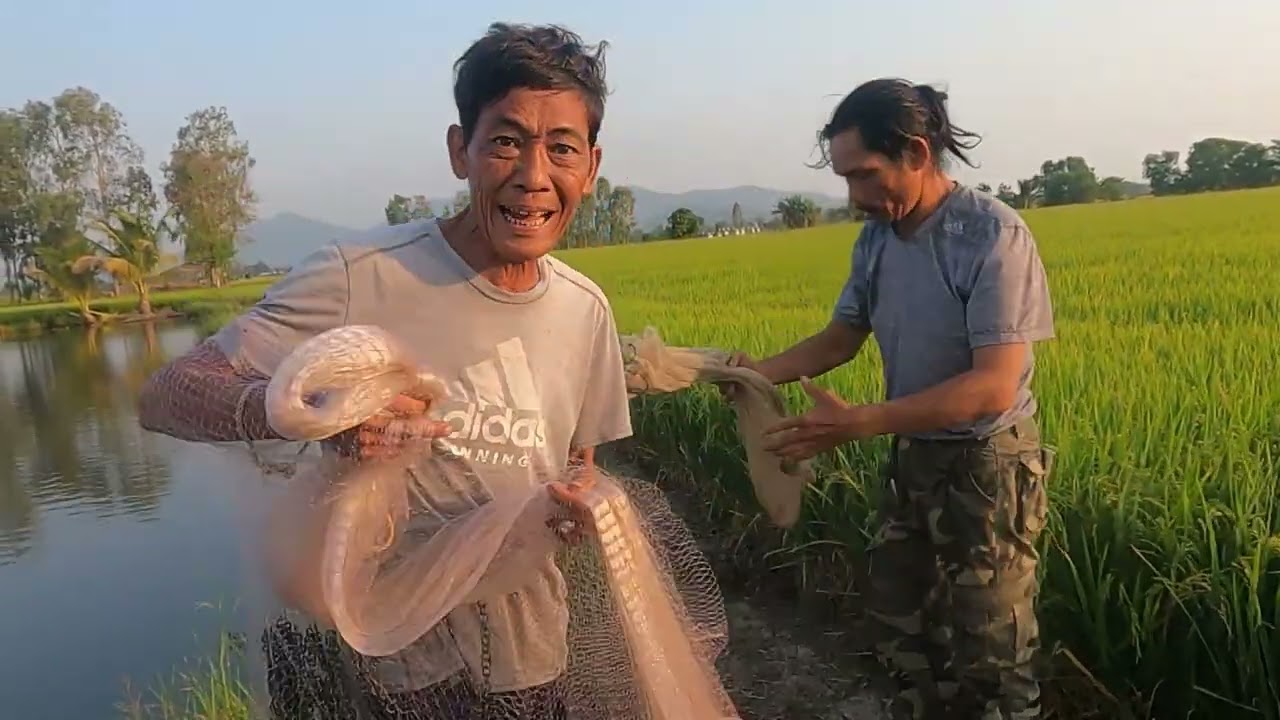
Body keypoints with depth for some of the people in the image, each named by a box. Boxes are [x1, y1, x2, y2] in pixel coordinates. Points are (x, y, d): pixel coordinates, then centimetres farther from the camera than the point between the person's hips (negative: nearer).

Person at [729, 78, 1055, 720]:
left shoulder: (993, 236, -23)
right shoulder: (877, 238, -1)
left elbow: (994, 386, -28)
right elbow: (842, 337, 6)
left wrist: (855, 423, -34)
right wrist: (759, 371, -13)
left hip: (987, 467, -7)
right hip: (910, 458, 7)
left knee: (989, 658, 9)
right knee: (898, 627, 20)